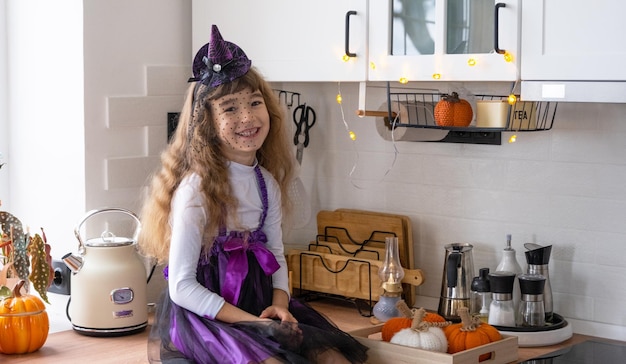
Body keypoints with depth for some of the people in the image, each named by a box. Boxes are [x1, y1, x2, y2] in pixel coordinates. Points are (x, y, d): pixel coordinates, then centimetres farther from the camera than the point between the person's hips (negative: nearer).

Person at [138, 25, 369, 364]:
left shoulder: (267, 183, 6)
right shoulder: (196, 189, -15)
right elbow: (182, 287, -16)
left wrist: (280, 303, -7)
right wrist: (250, 322, -20)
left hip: (258, 304, 7)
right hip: (203, 313, -6)